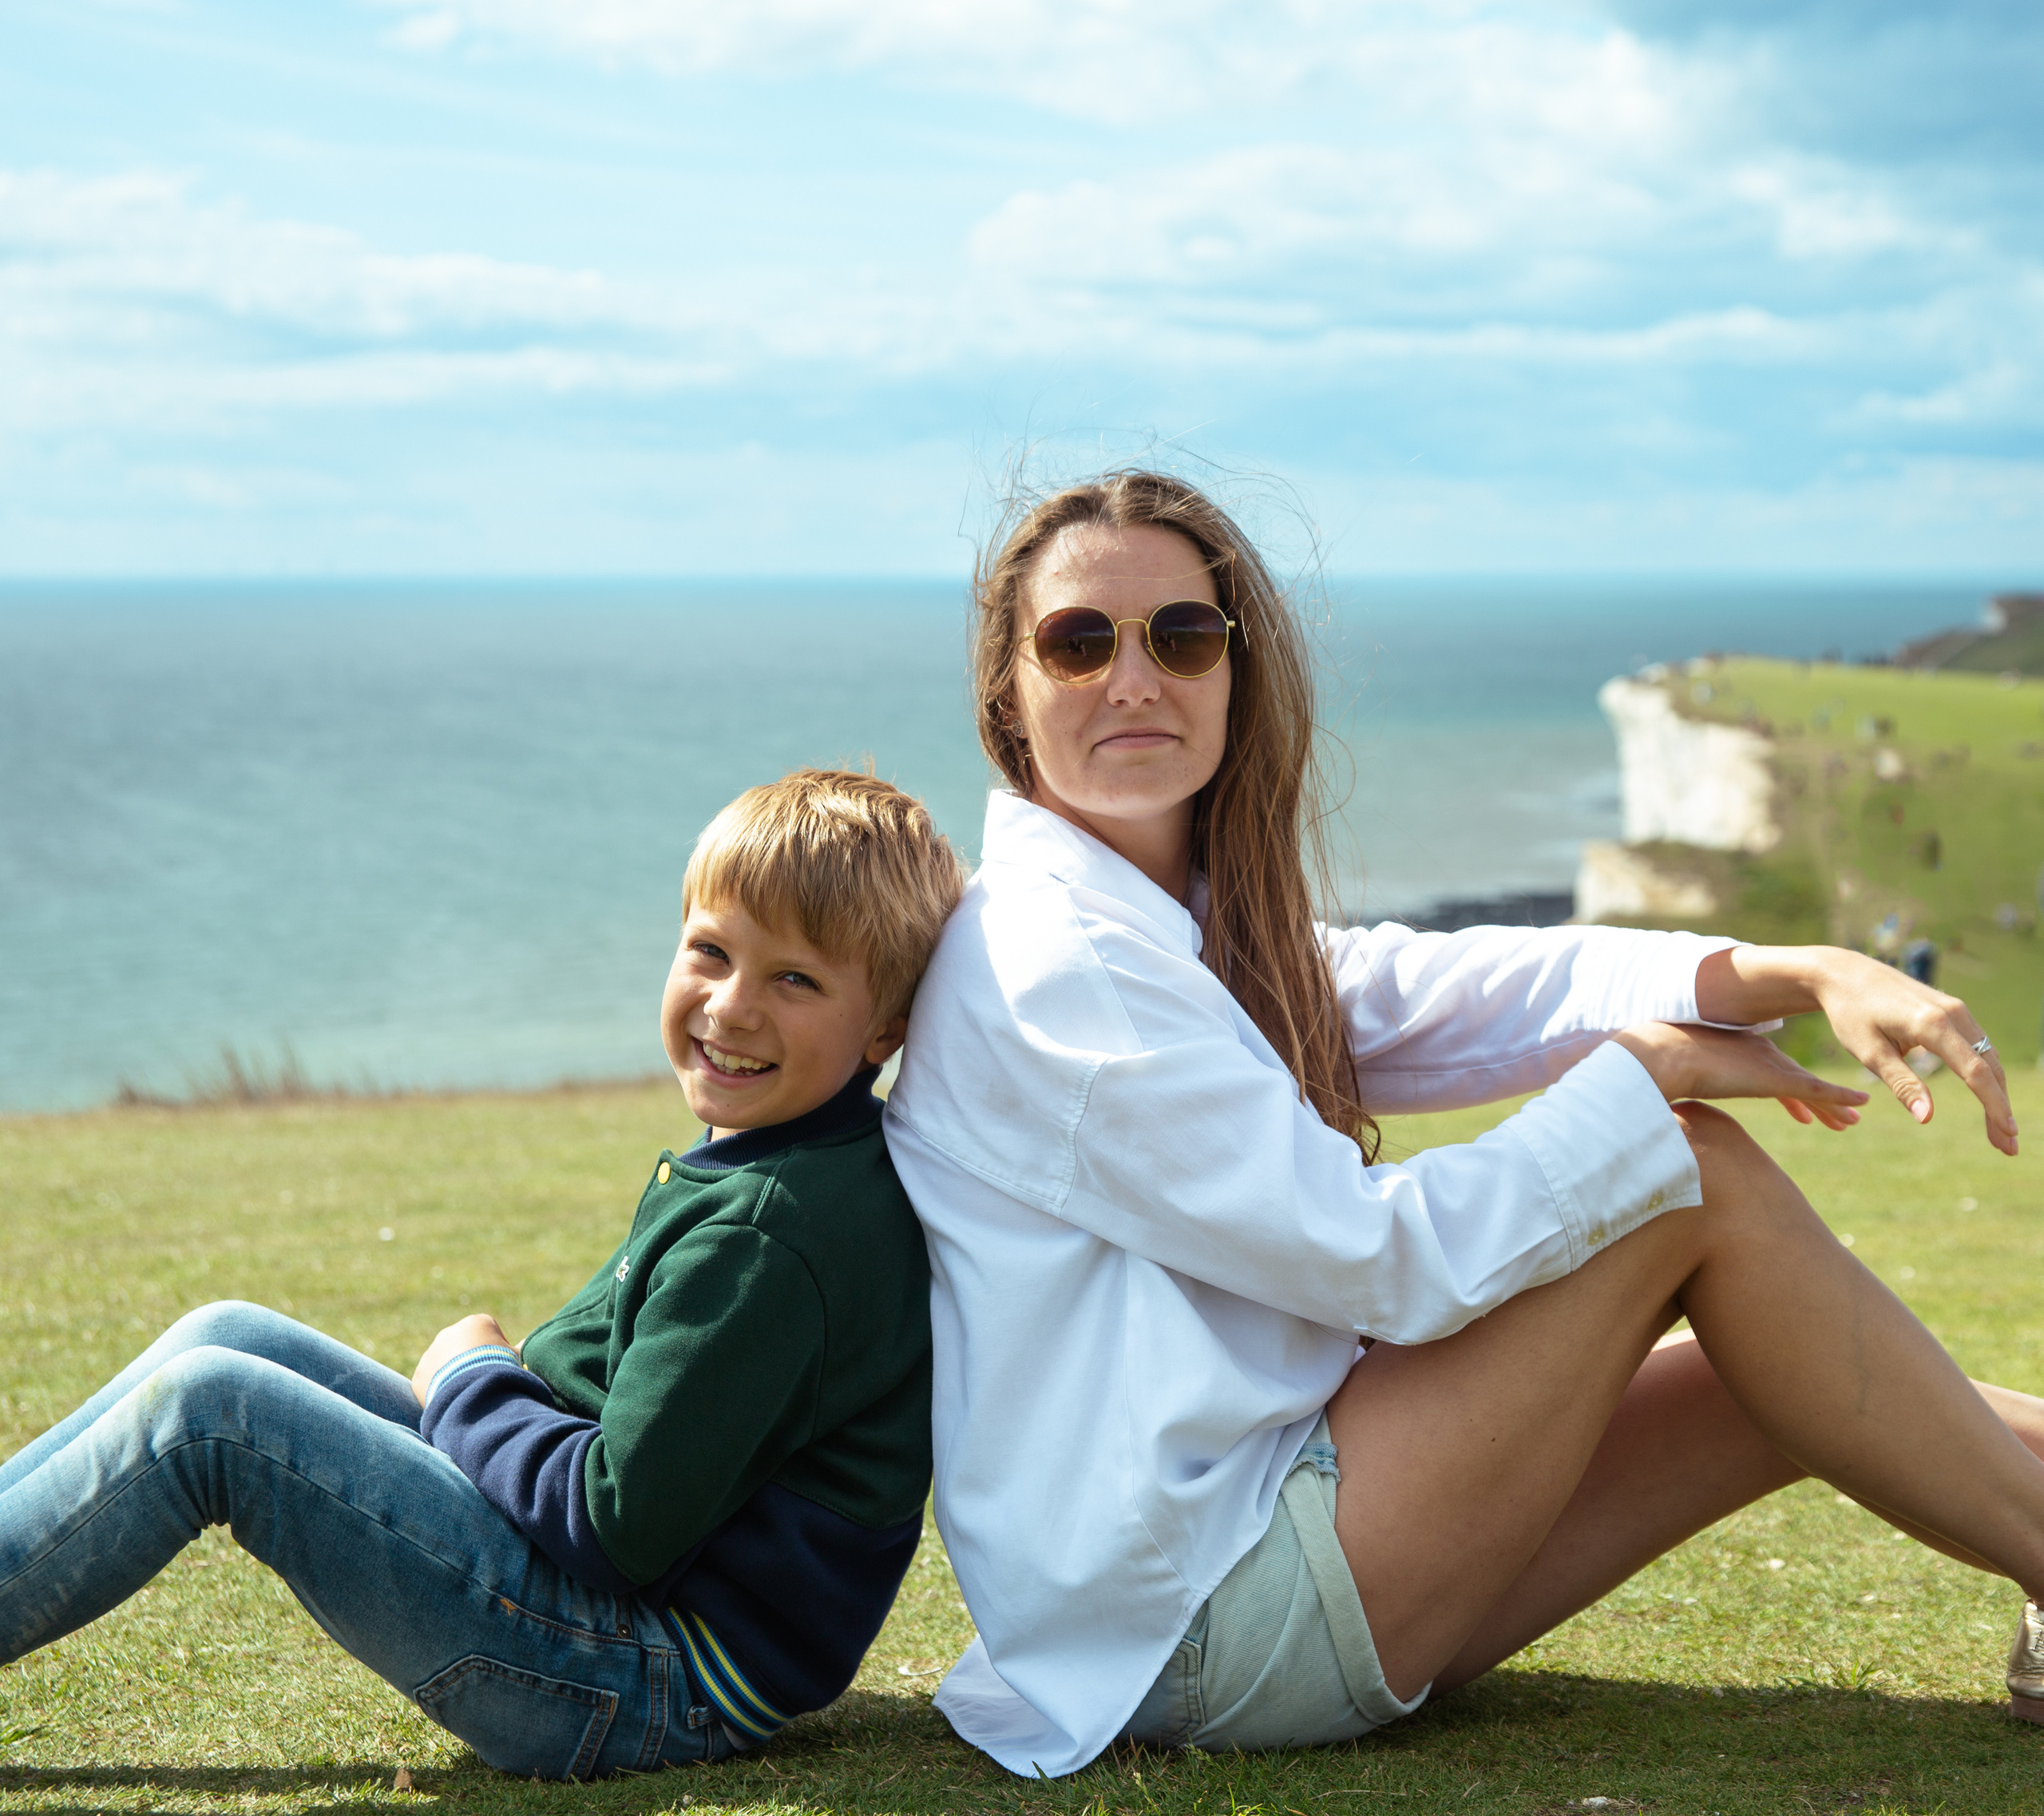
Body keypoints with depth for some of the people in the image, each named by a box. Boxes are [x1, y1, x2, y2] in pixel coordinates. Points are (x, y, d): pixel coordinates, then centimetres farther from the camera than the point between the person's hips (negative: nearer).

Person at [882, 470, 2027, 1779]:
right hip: (1199, 1632, -9)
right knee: (1703, 1182, -10)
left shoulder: (1215, 934, 14)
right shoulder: (1052, 967, -17)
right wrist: (1646, 1074, -9)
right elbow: (1385, 1252, -18)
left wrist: (1803, 974, -14)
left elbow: (1477, 992, 0)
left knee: (1802, 1378, 6)